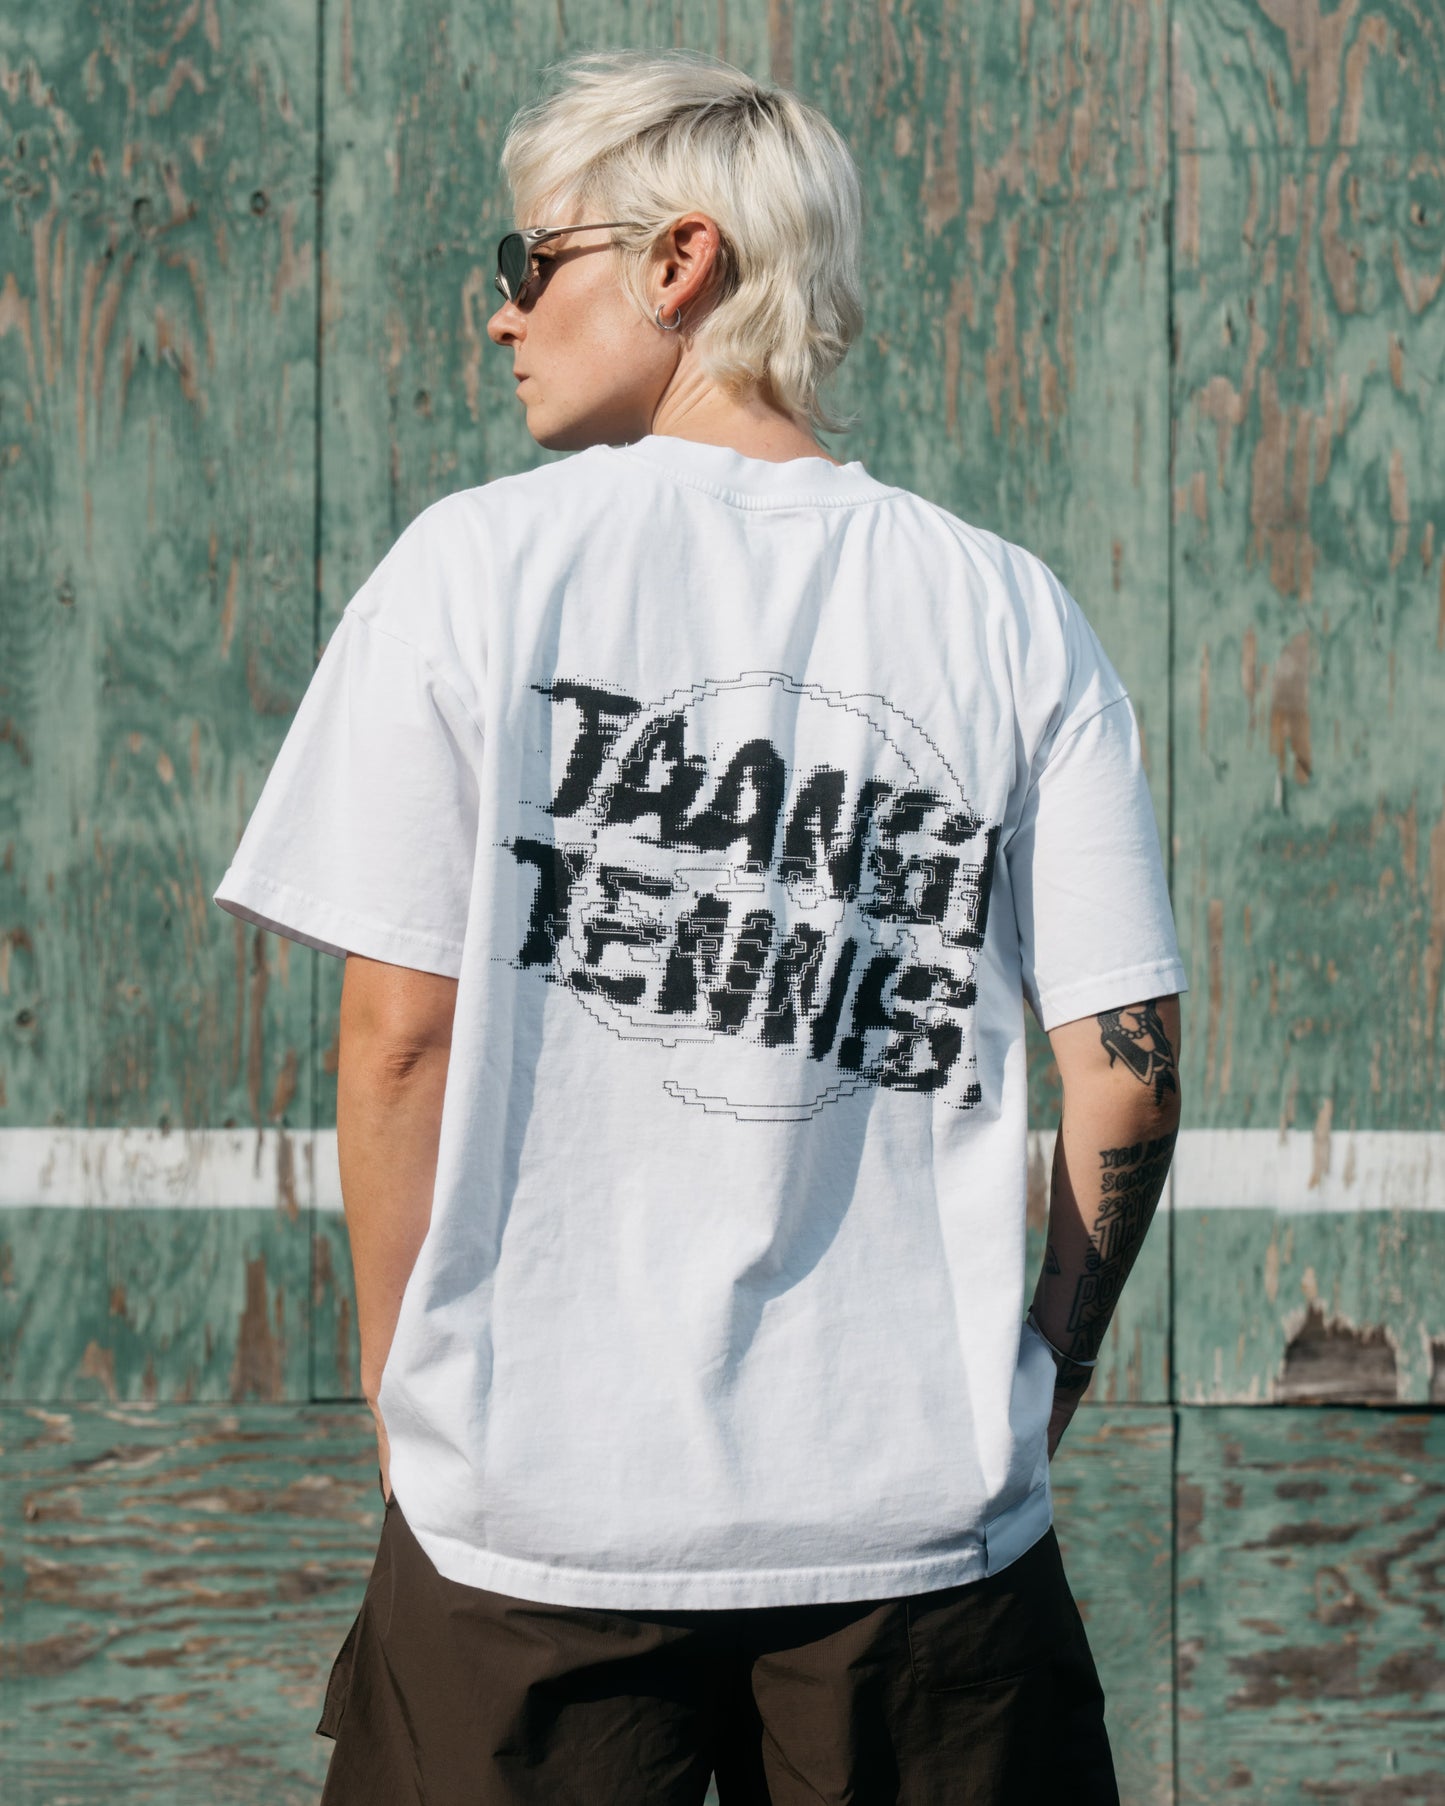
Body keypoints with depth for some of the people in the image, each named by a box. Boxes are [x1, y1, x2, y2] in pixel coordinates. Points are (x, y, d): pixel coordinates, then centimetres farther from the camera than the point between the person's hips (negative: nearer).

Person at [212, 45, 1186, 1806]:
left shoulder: (475, 566, -2)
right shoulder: (1016, 615, 3)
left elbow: (399, 1029, -4)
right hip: (928, 1515, 2)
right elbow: (1129, 1067, 0)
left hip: (532, 1516, -1)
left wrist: (400, 1398, 8)